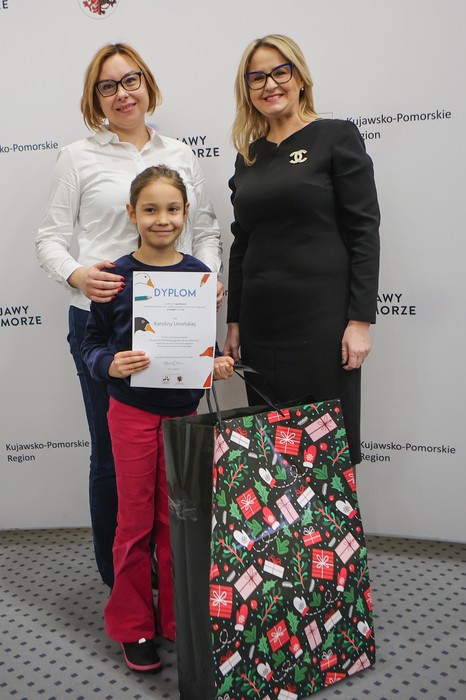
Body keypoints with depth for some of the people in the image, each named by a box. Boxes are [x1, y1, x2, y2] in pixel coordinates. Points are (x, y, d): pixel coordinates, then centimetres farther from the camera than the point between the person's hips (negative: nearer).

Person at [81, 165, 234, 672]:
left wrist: (218, 364, -10)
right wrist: (110, 364, -23)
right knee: (135, 521, 8)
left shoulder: (198, 274, 1)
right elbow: (92, 344, -3)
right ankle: (133, 627, 26)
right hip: (132, 412, -2)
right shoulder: (117, 276, -7)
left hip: (183, 411, 2)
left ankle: (178, 621, 29)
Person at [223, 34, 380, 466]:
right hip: (260, 323, 5)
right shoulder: (248, 156, 14)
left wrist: (360, 320, -13)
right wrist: (234, 322, 12)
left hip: (321, 318, -5)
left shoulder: (337, 137, -1)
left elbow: (364, 232, -7)